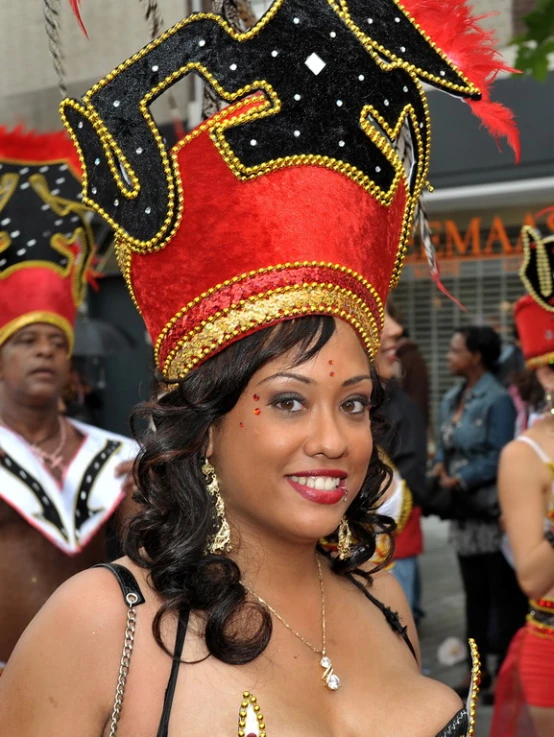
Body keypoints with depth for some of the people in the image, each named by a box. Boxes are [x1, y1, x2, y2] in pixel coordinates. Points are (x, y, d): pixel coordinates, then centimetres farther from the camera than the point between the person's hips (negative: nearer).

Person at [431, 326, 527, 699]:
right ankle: (477, 668, 25)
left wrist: (458, 480, -17)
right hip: (465, 512, 8)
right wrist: (439, 467, -3)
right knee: (475, 592, 15)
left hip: (493, 511, -8)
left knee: (503, 592, 2)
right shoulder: (451, 399, 11)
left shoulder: (497, 400, -14)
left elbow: (498, 457, -16)